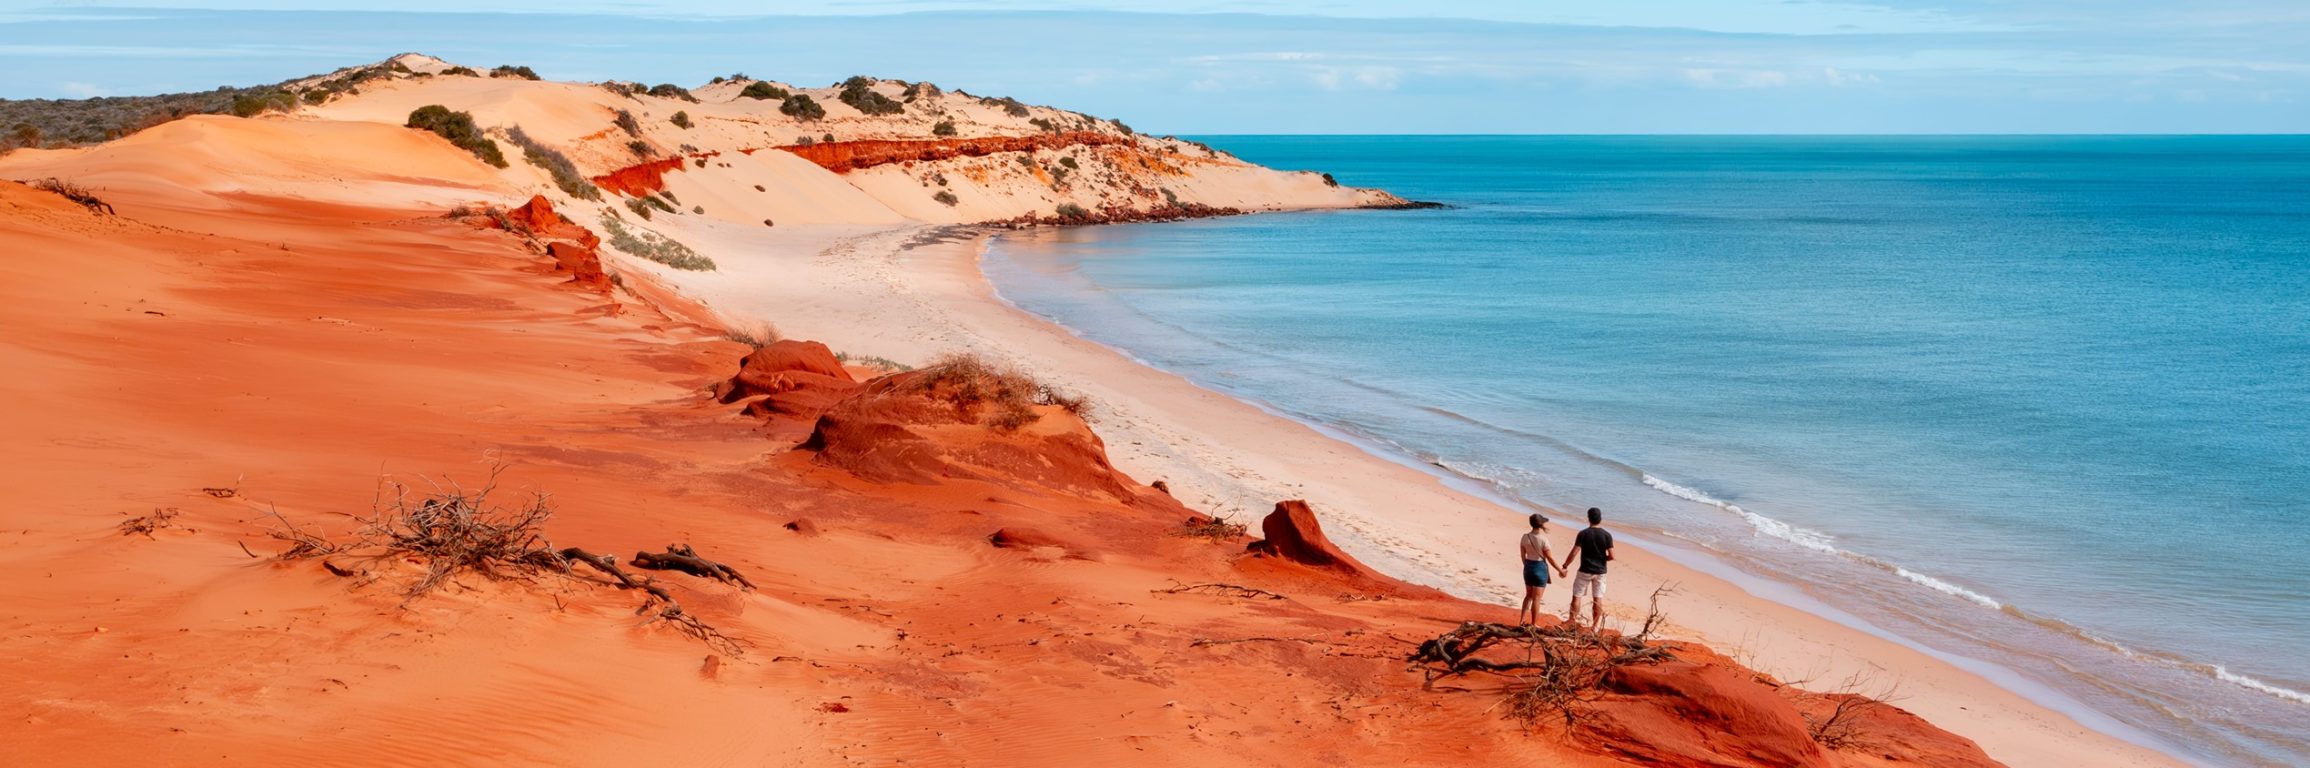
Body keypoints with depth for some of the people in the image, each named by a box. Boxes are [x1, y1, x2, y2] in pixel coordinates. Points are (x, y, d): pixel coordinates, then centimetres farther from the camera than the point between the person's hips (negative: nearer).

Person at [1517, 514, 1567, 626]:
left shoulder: (1525, 537, -4)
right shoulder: (1543, 539, -19)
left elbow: (1523, 555, 6)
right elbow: (1550, 558, -14)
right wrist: (1560, 570, -1)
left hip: (1528, 567, 5)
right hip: (1540, 568, -5)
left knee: (1529, 595, 21)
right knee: (1536, 598, 3)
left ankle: (1522, 620, 21)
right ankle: (1533, 624, 10)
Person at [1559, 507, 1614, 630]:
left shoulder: (1583, 534, -10)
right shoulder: (1607, 535, -5)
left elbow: (1574, 553, -13)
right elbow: (1611, 556, -8)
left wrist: (1564, 566, -2)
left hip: (1585, 570, -2)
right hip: (1600, 571, 2)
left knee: (1576, 596, 7)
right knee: (1598, 599, 10)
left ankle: (1573, 623, 7)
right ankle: (1596, 626, 14)